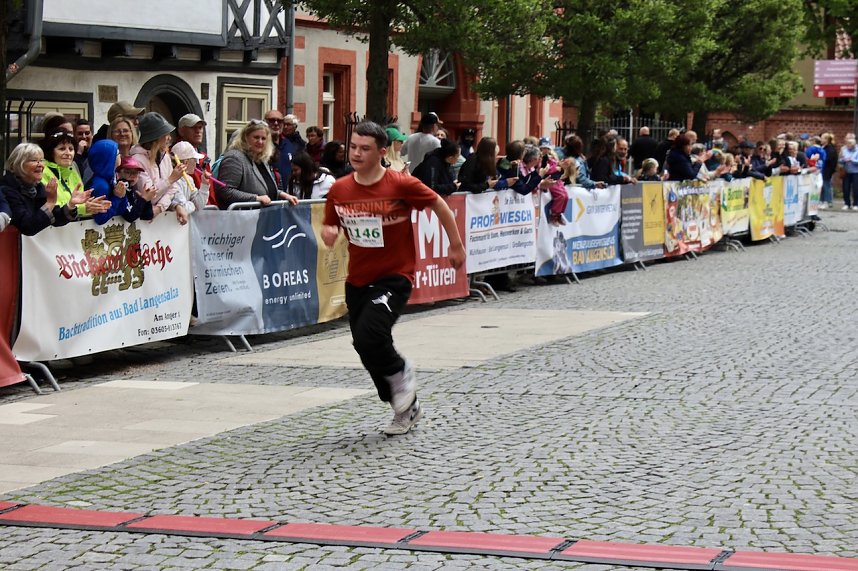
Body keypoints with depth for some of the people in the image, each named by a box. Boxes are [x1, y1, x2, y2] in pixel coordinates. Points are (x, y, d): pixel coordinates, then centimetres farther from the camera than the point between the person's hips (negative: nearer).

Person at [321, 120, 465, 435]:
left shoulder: (402, 185, -14)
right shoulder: (339, 190, -2)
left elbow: (439, 205, 1)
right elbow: (330, 227, 12)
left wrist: (456, 245, 8)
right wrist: (328, 234, -13)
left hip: (395, 277, -5)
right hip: (358, 280, 6)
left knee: (369, 335, -26)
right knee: (365, 349, 9)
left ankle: (401, 373, 7)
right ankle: (407, 408, 30)